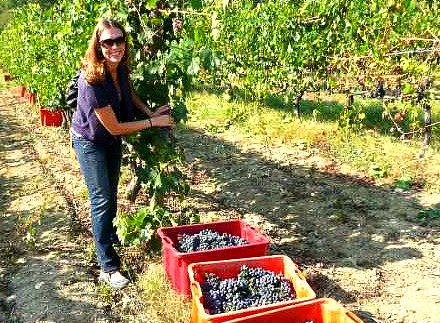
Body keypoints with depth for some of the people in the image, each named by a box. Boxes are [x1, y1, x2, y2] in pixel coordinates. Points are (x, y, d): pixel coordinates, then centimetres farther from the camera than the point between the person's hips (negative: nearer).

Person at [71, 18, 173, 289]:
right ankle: (108, 267, 5)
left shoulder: (121, 68, -16)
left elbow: (129, 91, 8)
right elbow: (114, 127, -30)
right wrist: (153, 122, -24)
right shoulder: (92, 80, -36)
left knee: (111, 193, 22)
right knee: (102, 198, -6)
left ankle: (107, 233, 49)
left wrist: (151, 112, -8)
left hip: (113, 140, 7)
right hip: (90, 141, -7)